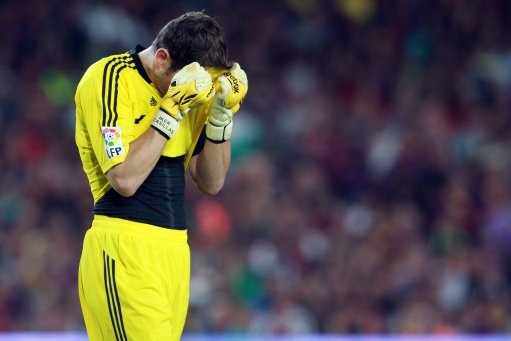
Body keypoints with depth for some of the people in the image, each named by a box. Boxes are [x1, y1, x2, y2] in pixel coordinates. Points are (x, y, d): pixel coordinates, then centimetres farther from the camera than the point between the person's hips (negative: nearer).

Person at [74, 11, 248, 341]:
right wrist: (172, 111, -16)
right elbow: (125, 179, -17)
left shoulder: (186, 90, 12)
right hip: (125, 251, -7)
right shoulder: (109, 78, -9)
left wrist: (221, 116, 1)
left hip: (174, 249, 7)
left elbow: (211, 183, 14)